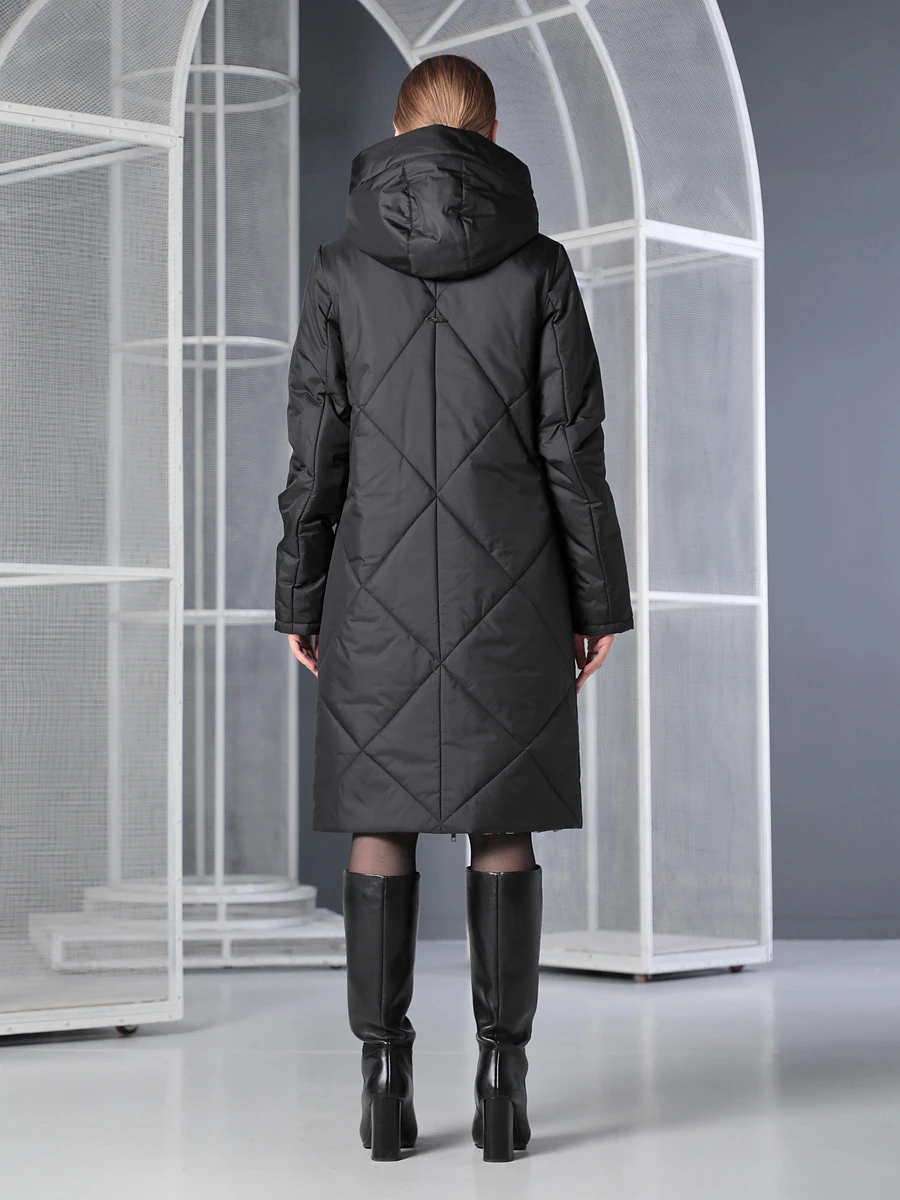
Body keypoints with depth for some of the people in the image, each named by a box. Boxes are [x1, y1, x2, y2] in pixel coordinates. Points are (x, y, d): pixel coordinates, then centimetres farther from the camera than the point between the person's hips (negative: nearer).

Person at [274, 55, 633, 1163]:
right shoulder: (540, 266, -2)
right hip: (510, 584, 0)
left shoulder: (341, 268, -1)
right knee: (501, 825, 5)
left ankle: (385, 1083, 5)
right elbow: (572, 447, -4)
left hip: (383, 586, 0)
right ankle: (501, 1084, 4)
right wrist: (600, 601, 3)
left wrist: (298, 601, 5)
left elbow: (316, 449, -2)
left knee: (380, 824, 6)